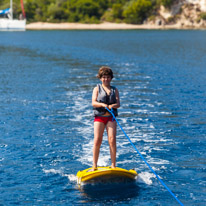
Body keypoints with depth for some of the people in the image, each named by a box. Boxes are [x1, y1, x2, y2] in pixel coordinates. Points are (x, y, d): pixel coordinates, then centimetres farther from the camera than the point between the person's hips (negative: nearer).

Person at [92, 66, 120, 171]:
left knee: (112, 140, -11)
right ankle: (94, 166, -1)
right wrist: (103, 104, -22)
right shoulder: (97, 88, 9)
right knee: (97, 140, -8)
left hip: (111, 117, 1)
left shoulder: (114, 90, 14)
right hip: (99, 117, -1)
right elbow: (93, 102, -4)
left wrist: (113, 105, -20)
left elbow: (118, 103, 3)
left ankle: (113, 165, -6)